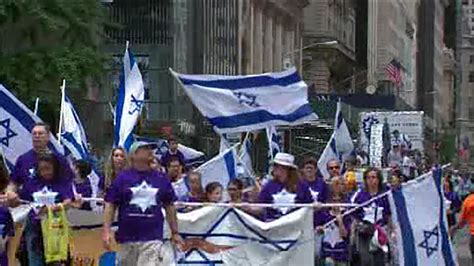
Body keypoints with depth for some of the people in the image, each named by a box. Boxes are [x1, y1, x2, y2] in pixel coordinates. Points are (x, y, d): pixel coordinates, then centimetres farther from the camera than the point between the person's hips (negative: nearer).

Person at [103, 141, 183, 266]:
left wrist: (175, 232, 15)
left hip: (153, 239, 0)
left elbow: (169, 207, 16)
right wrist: (106, 231, -8)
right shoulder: (122, 178, 4)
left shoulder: (161, 179, 9)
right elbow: (110, 205, 2)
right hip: (127, 238, 0)